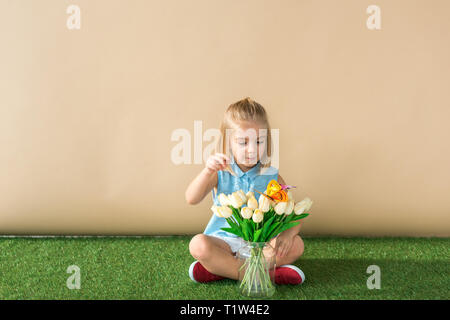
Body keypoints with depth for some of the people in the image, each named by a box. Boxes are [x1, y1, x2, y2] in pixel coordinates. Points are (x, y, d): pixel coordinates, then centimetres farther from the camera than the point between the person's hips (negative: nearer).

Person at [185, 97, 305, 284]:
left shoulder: (271, 176, 0)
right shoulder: (220, 173, -3)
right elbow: (191, 199, -14)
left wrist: (288, 233, -23)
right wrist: (207, 171, -31)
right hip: (224, 241, -1)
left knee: (296, 244, -23)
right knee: (198, 244, -30)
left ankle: (220, 268, -24)